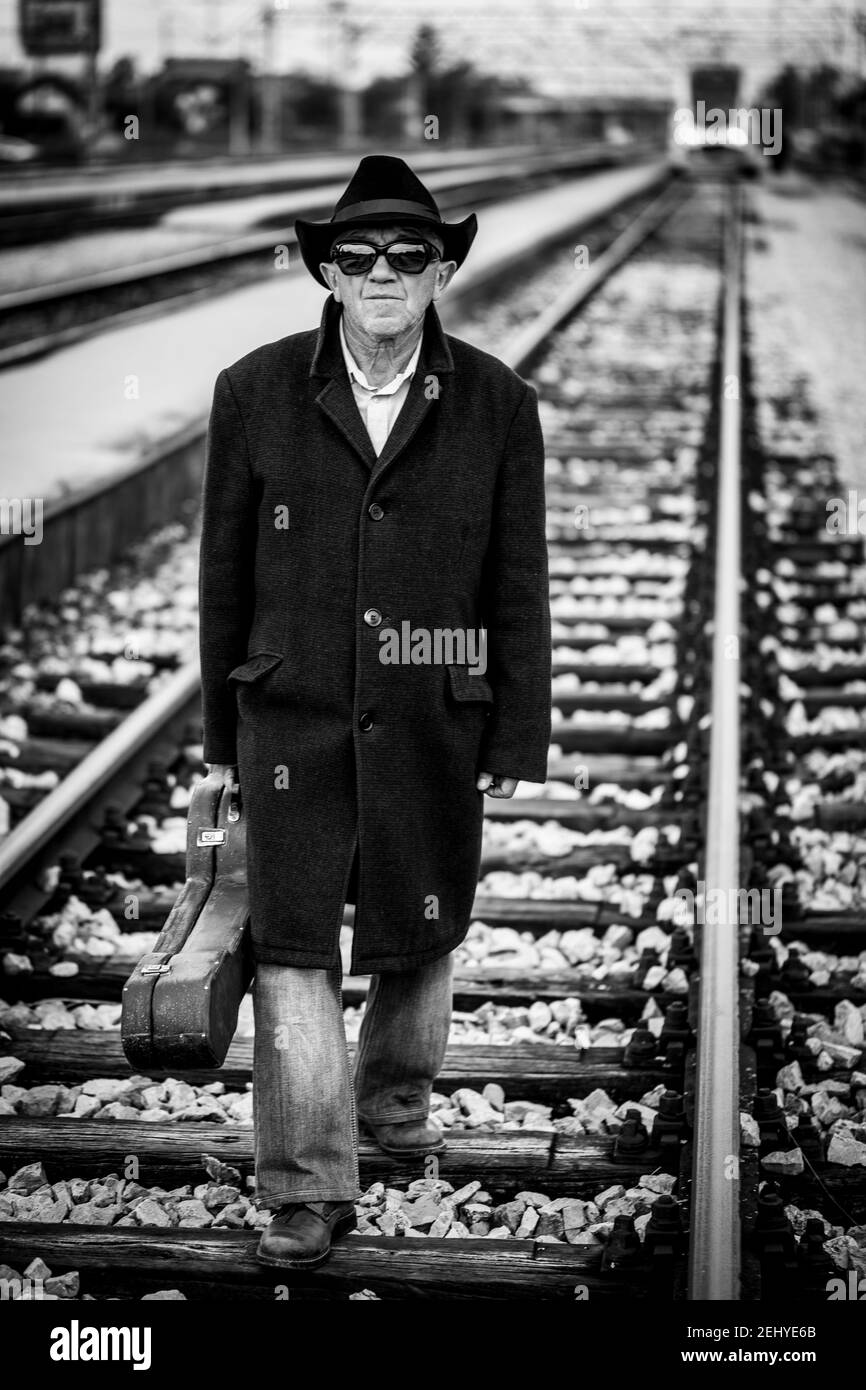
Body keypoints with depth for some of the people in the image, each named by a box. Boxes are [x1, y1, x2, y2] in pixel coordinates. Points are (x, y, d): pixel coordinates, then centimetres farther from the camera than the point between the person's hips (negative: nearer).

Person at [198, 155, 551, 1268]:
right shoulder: (256, 394, -2)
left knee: (422, 939, 14)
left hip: (434, 724, 1)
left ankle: (394, 1098, 41)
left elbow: (519, 585, 1)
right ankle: (308, 1190, 4)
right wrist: (221, 733, 7)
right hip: (294, 719, -1)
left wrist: (520, 741, 1)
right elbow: (225, 572, 4)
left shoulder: (496, 404, -2)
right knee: (291, 951, -4)